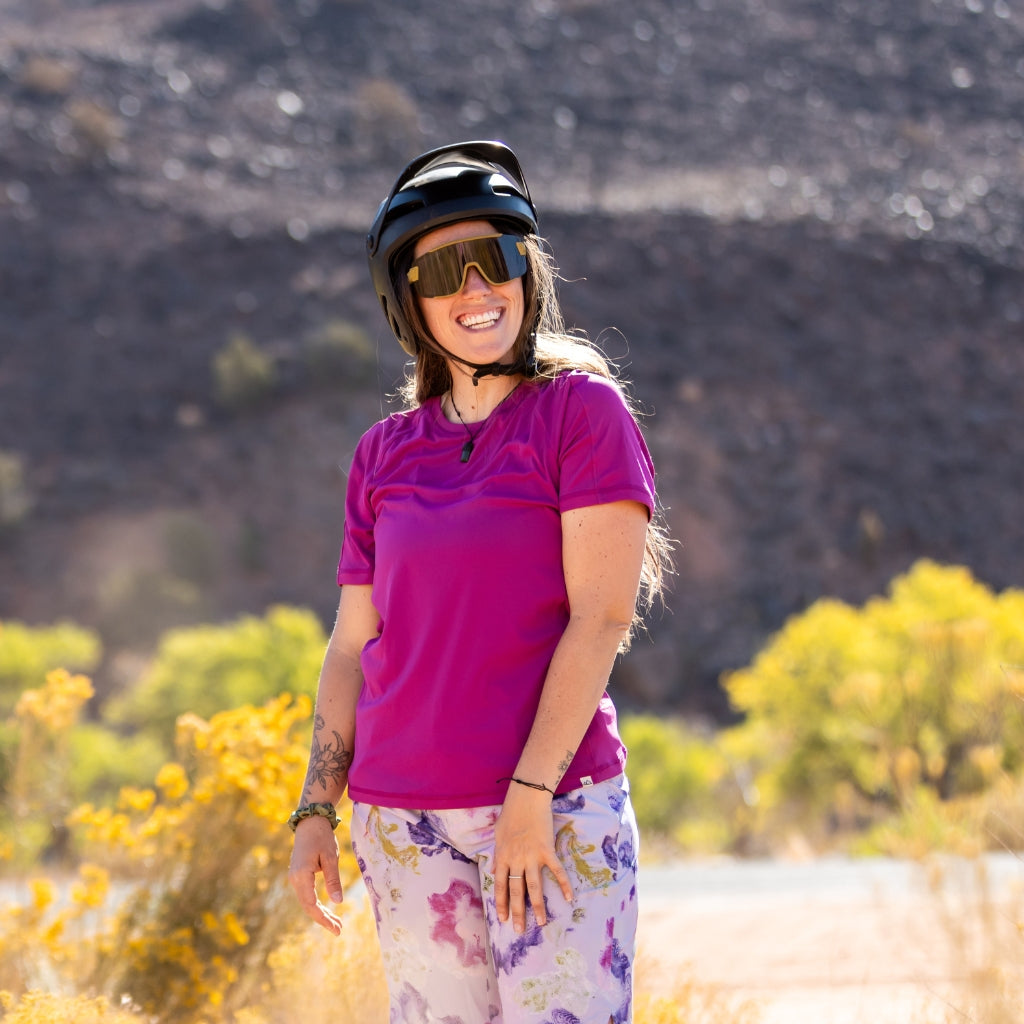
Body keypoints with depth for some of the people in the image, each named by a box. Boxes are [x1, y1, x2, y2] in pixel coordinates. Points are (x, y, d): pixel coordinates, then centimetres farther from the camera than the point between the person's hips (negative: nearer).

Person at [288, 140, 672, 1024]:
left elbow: (602, 616, -9)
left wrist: (528, 799, -14)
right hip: (402, 821, 4)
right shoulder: (386, 455, 12)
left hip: (558, 809, -4)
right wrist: (315, 812, 7)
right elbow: (354, 647, 16)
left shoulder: (584, 411, -1)